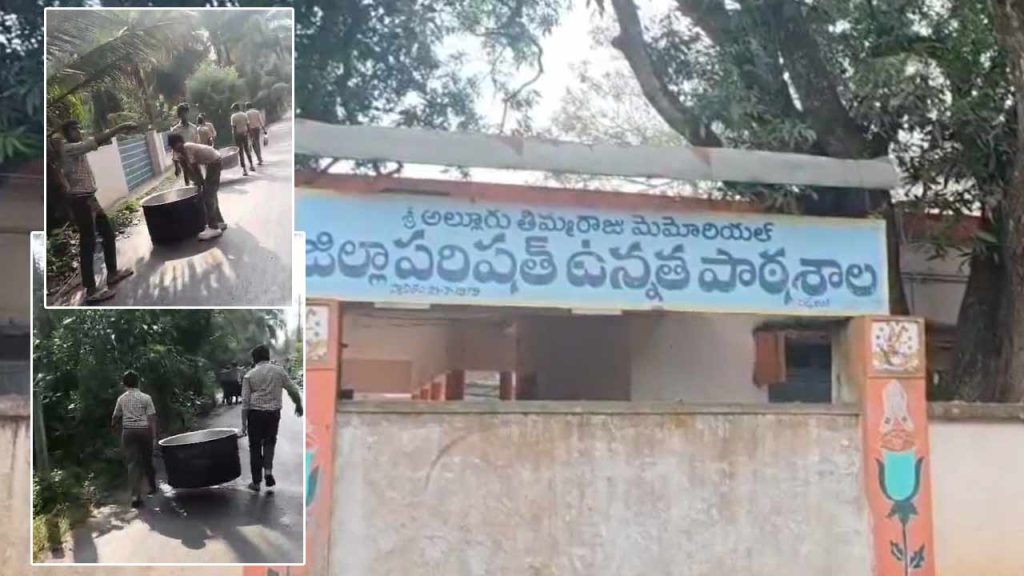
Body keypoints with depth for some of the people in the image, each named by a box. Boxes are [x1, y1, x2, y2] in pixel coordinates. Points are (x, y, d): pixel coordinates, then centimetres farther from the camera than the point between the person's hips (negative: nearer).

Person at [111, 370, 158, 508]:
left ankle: (135, 495, -12)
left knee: (132, 462, -1)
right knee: (147, 460, 17)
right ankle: (152, 487, 33)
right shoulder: (145, 398, -2)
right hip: (144, 431, -1)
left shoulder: (122, 399, 5)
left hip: (128, 431, 1)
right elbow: (152, 418, -7)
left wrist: (115, 427, 39)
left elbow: (115, 417, 18)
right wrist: (154, 436, -2)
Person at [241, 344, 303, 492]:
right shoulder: (279, 371, 1)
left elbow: (245, 401, -4)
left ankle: (256, 482, 12)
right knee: (270, 441, 21)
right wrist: (299, 405, 23)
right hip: (273, 412, 1)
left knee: (255, 446, 9)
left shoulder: (249, 375, -1)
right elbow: (293, 390, 4)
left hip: (255, 413, -1)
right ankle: (268, 470, 0)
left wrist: (244, 423, -1)